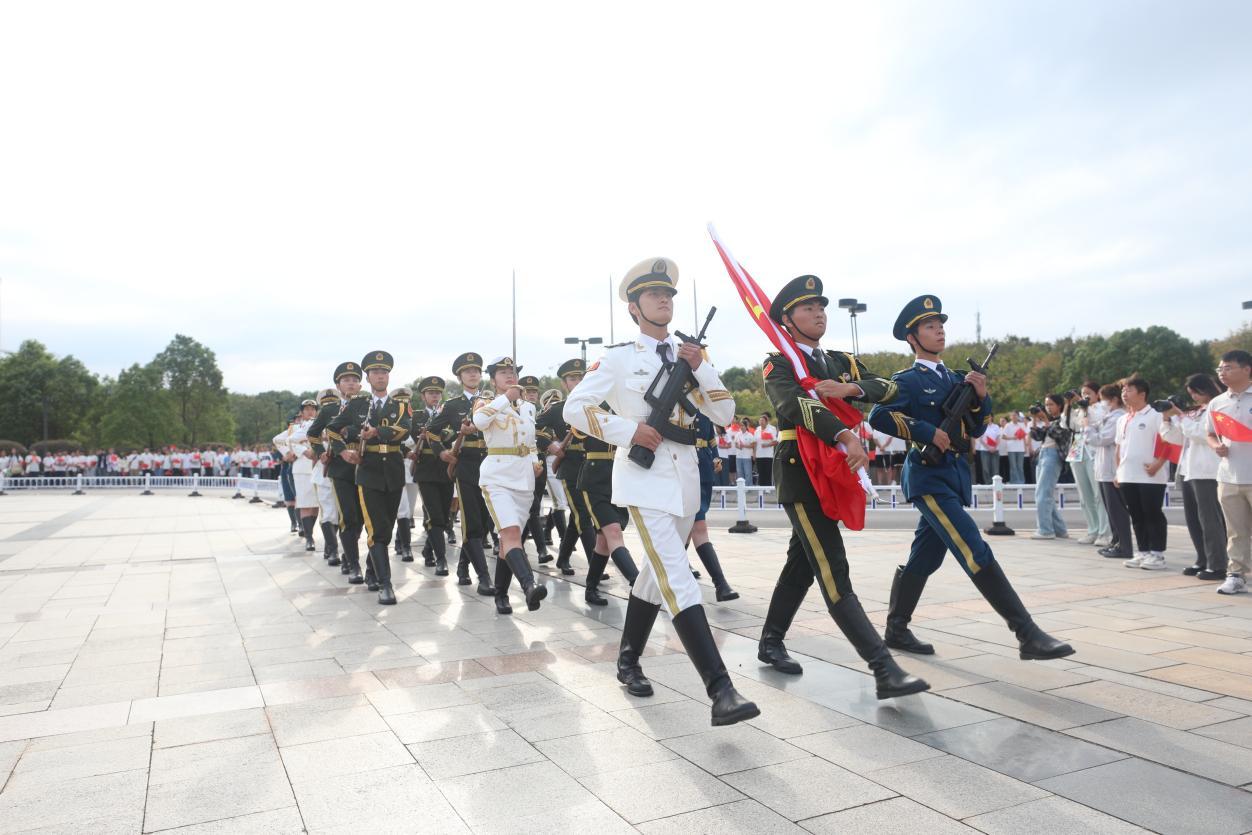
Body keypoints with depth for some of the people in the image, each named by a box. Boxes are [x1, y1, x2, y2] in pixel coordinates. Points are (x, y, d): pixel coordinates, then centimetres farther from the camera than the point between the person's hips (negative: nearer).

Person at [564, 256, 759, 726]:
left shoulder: (690, 354, 11)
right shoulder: (618, 358, -2)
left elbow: (724, 414, 5)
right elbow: (574, 408, -6)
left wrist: (699, 369, -9)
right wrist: (630, 431, -15)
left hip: (685, 475, 6)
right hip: (643, 476, -6)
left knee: (657, 574, 16)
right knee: (678, 580, -16)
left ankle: (628, 662, 34)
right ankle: (721, 691, -19)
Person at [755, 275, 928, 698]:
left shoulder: (842, 361, 15)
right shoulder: (778, 364, -5)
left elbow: (887, 388, 2)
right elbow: (794, 404, -25)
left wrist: (848, 388, -18)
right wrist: (846, 436, -38)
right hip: (801, 476, -7)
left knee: (801, 564, 17)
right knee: (834, 574, -11)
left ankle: (771, 642, 32)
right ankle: (884, 668, -14)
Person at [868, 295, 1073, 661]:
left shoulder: (955, 379, 17)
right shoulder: (907, 380, -5)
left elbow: (977, 428, 15)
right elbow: (878, 416, -18)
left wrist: (981, 396, -3)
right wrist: (929, 432, -21)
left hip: (953, 476, 8)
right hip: (928, 477, -8)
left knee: (923, 559, 12)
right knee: (976, 552, -13)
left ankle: (896, 630, 22)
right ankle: (1028, 635, -13)